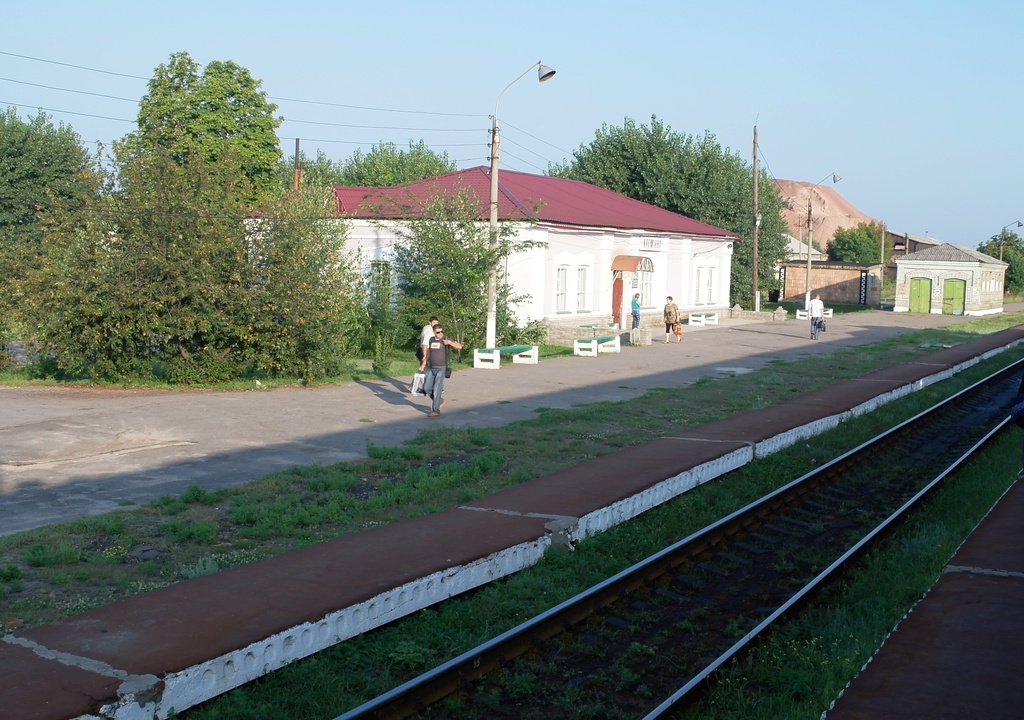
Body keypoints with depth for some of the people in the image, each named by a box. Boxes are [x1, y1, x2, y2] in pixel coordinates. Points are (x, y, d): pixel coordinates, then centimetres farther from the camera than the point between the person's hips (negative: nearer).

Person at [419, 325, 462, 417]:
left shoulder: (446, 339, -8)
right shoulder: (431, 340, 7)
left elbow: (459, 346, -17)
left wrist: (449, 342, -31)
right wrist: (423, 365, 17)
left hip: (441, 369, -6)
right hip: (431, 369, 6)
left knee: (436, 389, -8)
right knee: (427, 388, 4)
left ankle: (436, 410, -1)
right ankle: (440, 401, 25)